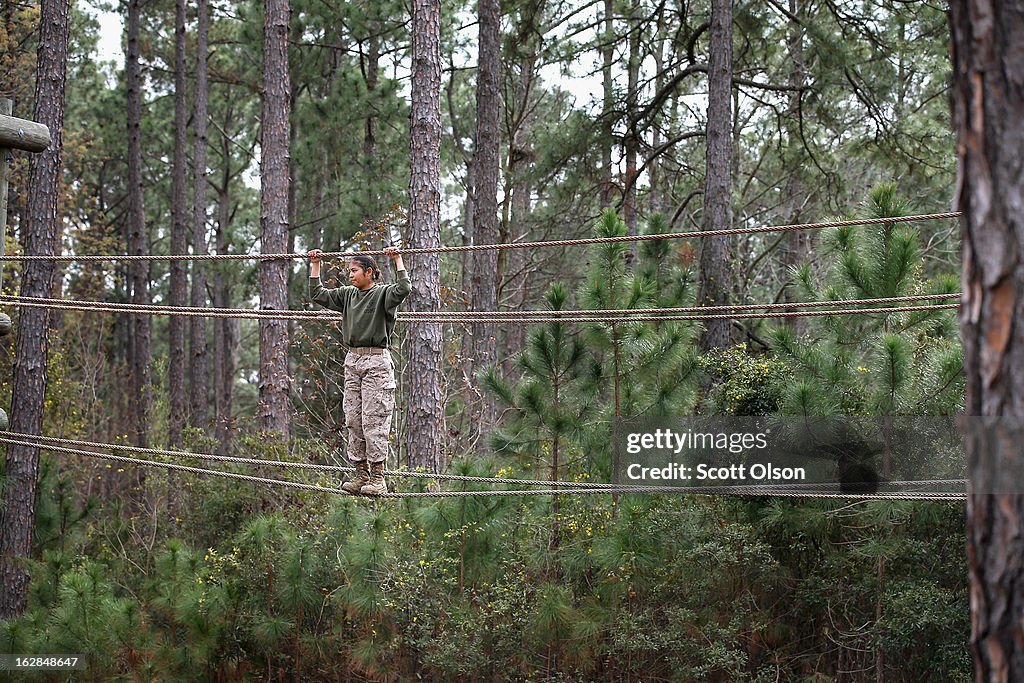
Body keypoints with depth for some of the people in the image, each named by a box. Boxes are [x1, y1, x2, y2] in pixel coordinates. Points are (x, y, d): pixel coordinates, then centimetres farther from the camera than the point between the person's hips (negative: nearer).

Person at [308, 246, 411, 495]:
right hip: (352, 360, 7)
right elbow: (317, 294, 20)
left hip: (377, 362, -7)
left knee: (374, 421, -8)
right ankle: (361, 475, 13)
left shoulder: (382, 293, -4)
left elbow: (403, 289, -23)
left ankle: (377, 478, -5)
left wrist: (397, 260, -18)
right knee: (353, 421, 7)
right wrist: (315, 266, 18)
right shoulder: (347, 295, 15)